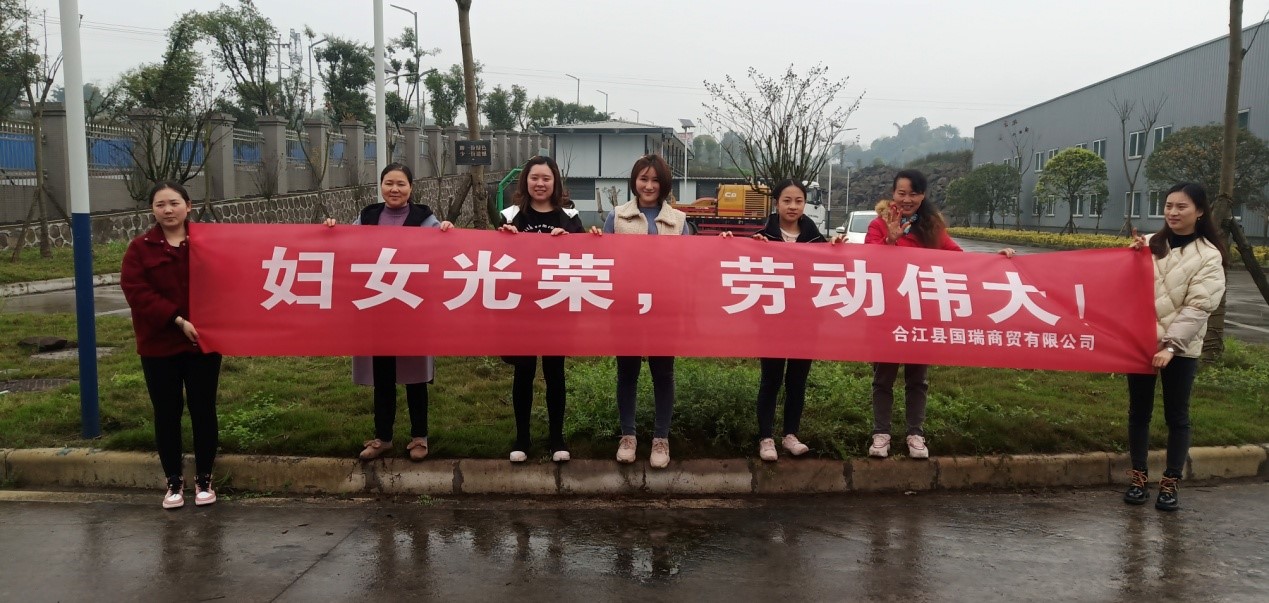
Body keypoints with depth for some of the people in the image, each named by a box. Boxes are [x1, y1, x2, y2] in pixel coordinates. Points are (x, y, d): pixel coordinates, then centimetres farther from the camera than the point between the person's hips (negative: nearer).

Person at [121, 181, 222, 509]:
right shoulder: (140, 248, 1)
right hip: (159, 345, 0)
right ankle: (174, 481, 21)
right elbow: (136, 291, -10)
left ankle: (203, 479, 20)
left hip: (204, 342, 0)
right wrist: (178, 320, -19)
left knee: (203, 410, 6)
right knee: (167, 413, 8)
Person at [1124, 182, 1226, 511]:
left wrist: (1171, 346, -19)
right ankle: (1138, 478, 19)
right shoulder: (1150, 245, 6)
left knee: (1176, 416, 6)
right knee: (1139, 411, 9)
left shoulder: (1209, 256, -5)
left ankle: (1170, 484, 15)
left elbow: (1198, 308, -12)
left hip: (1180, 349, -3)